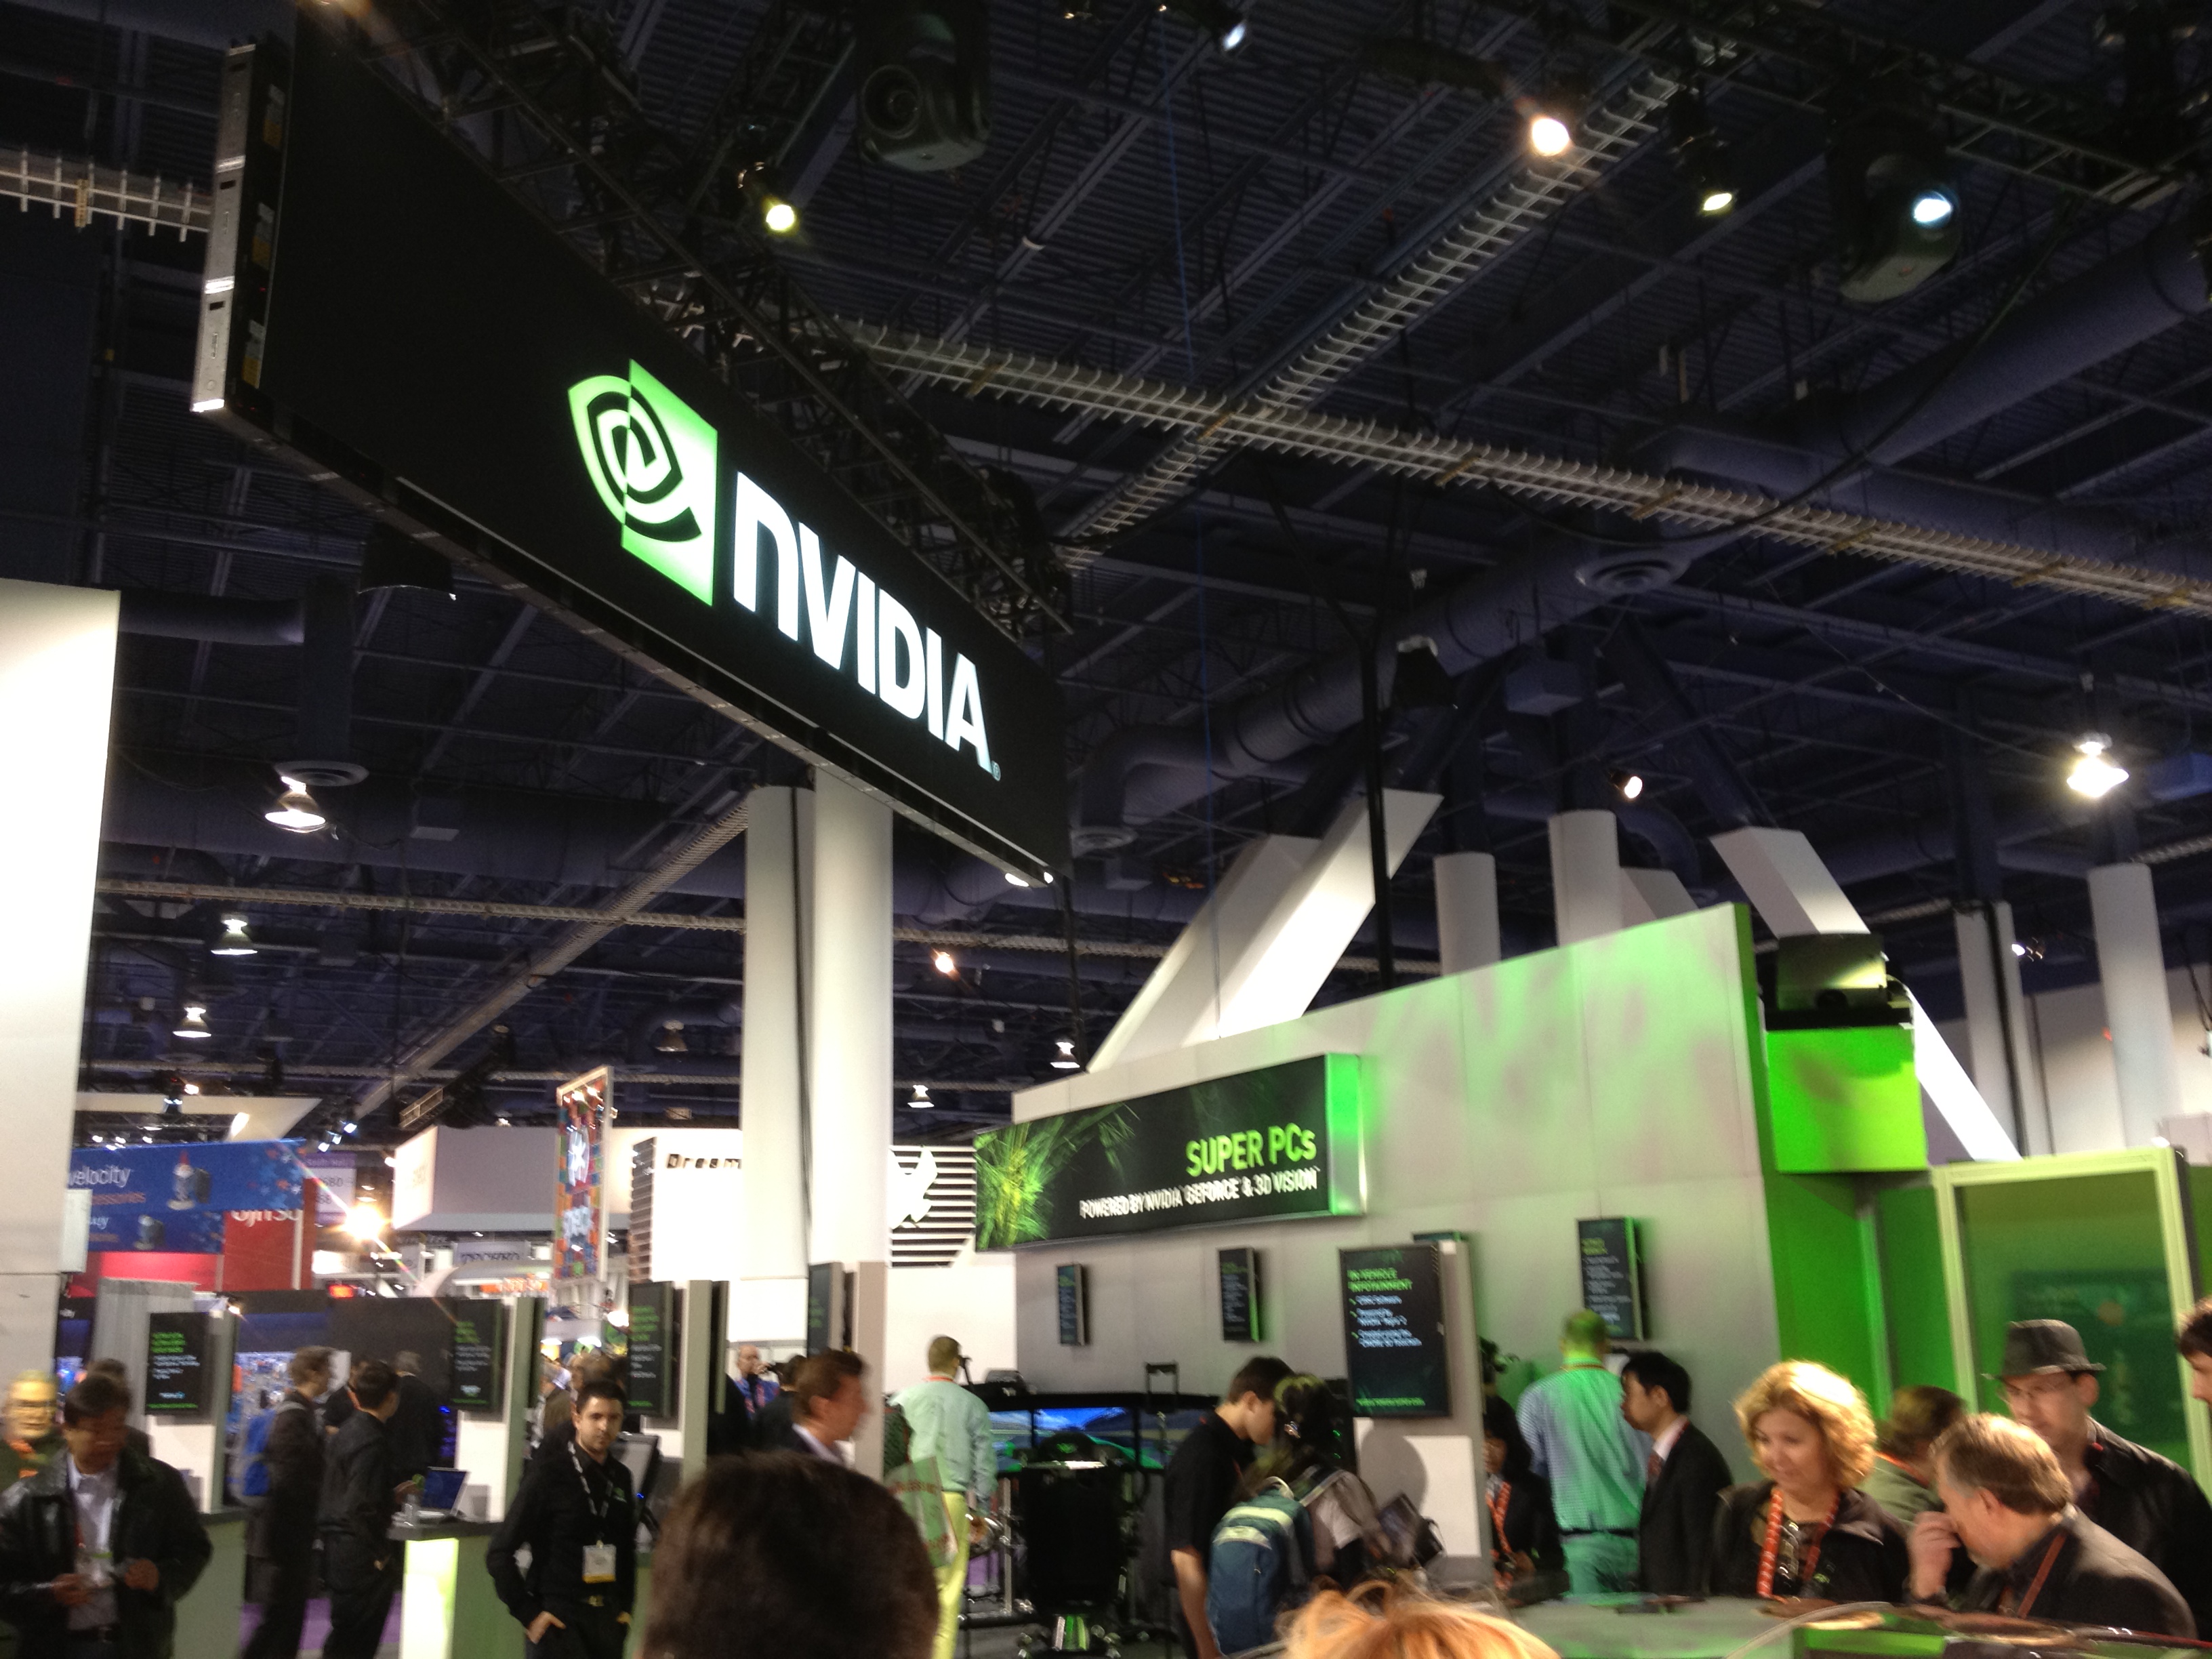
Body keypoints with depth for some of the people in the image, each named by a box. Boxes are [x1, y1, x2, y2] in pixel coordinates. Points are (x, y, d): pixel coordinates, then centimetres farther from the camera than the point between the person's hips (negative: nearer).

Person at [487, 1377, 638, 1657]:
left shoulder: (620, 1478, 7)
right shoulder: (548, 1475, -9)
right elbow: (499, 1552, -8)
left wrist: (625, 1608, 11)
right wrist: (528, 1614, -10)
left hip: (607, 1618, 5)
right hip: (559, 1616, -5)